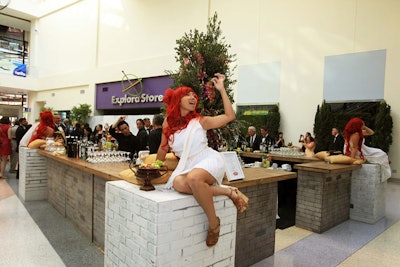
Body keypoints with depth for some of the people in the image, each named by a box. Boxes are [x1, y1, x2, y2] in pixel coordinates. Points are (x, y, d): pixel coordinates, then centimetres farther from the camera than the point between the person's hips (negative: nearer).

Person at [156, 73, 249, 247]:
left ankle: (214, 223, -18)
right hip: (187, 165, 4)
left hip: (209, 160, -3)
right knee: (178, 184, -32)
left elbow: (230, 116, -6)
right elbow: (163, 148, 21)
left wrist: (221, 89, -7)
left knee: (194, 178, -38)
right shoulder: (168, 123, 9)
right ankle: (228, 192, -21)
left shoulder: (199, 121, 1)